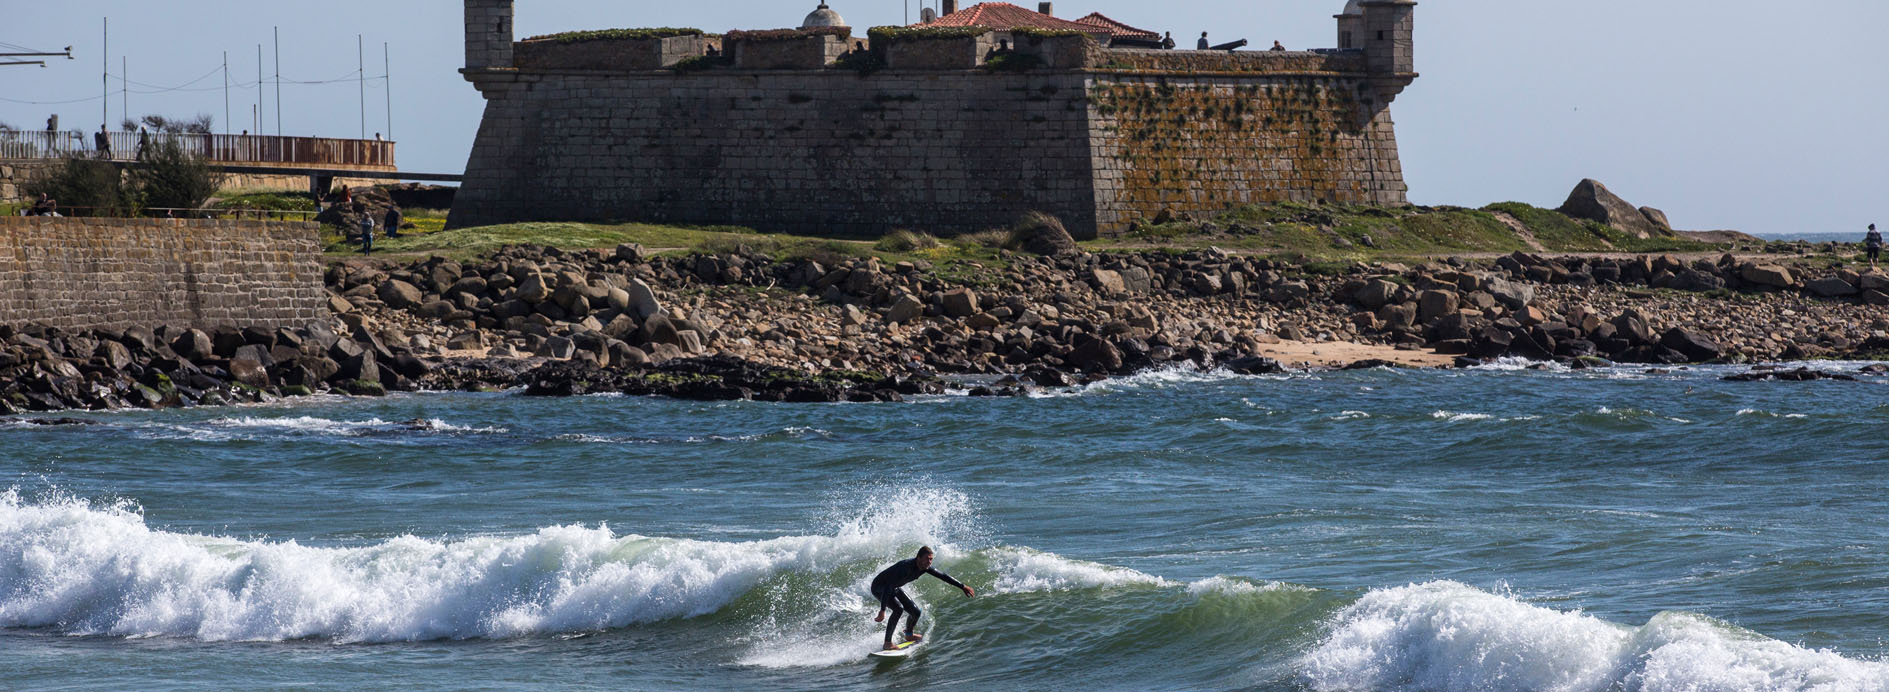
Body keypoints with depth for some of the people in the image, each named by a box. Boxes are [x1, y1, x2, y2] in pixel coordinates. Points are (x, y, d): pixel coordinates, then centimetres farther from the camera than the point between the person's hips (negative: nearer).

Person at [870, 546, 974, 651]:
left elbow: (943, 576, 2)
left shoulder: (925, 567, -13)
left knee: (915, 612, 5)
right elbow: (888, 587, -43)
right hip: (879, 588, -8)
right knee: (898, 608, -30)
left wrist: (962, 587, 5)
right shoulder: (906, 567, -38)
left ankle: (908, 635, 35)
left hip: (895, 588, 8)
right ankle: (888, 643, -24)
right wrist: (882, 611, -48)